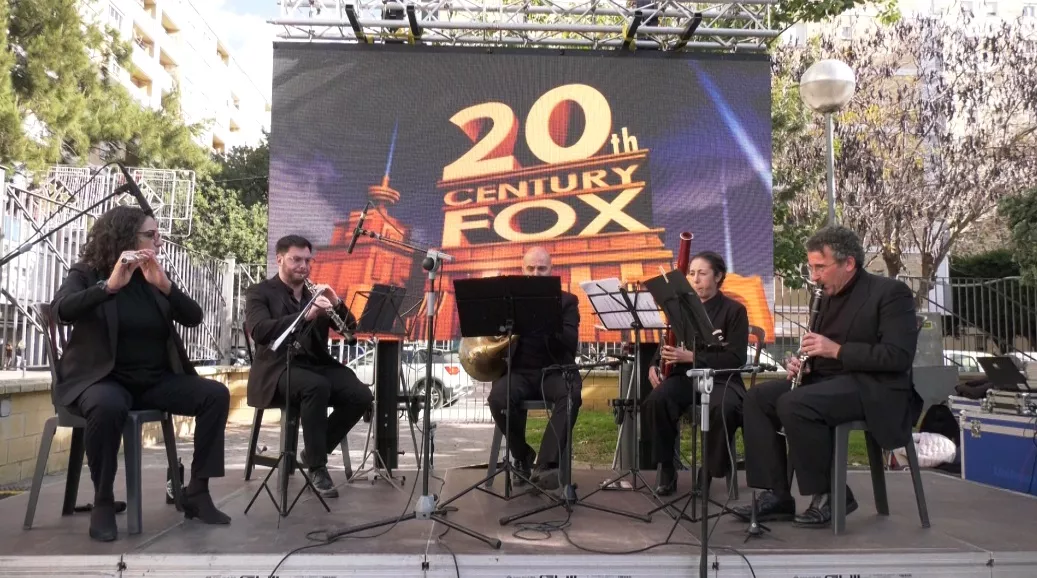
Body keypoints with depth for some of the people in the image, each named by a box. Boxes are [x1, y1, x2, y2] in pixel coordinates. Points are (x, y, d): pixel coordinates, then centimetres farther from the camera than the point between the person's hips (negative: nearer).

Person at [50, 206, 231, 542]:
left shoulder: (153, 278, 10)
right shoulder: (86, 274, -1)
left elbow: (193, 318, -4)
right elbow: (61, 311, -23)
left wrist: (164, 284, -19)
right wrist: (110, 285, -35)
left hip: (155, 380, 5)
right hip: (102, 378, -4)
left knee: (216, 394, -16)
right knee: (109, 406, -39)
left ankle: (197, 492, -9)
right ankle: (103, 502, -19)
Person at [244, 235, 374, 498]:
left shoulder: (317, 292, 17)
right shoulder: (259, 292, 3)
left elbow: (350, 328, 11)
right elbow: (259, 332, -18)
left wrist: (337, 304, -10)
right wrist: (305, 315, -28)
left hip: (317, 365, 5)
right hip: (279, 368, -5)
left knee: (361, 395, -21)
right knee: (317, 386, -37)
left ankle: (313, 452, -1)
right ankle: (317, 467, -23)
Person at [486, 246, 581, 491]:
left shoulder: (566, 301, 8)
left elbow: (570, 343, -7)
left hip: (554, 370, 0)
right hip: (518, 371, 1)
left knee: (571, 394, -34)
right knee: (498, 397, -31)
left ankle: (545, 464, -31)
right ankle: (524, 458, -8)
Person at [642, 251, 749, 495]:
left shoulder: (734, 310, -2)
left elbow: (736, 359, -11)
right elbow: (667, 345, 16)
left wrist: (692, 356, -22)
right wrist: (655, 364, -7)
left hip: (721, 379, -3)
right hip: (685, 375, 3)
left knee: (723, 409, -36)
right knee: (656, 400, -28)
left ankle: (711, 470, -12)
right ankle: (666, 468, -11)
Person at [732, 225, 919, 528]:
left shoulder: (890, 293, -9)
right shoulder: (830, 296, 15)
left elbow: (899, 356, -20)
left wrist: (836, 350, -24)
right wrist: (803, 362, 1)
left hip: (875, 389, -9)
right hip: (830, 379, 9)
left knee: (794, 404, -30)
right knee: (758, 398, -7)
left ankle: (830, 495, -12)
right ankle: (776, 495, -6)